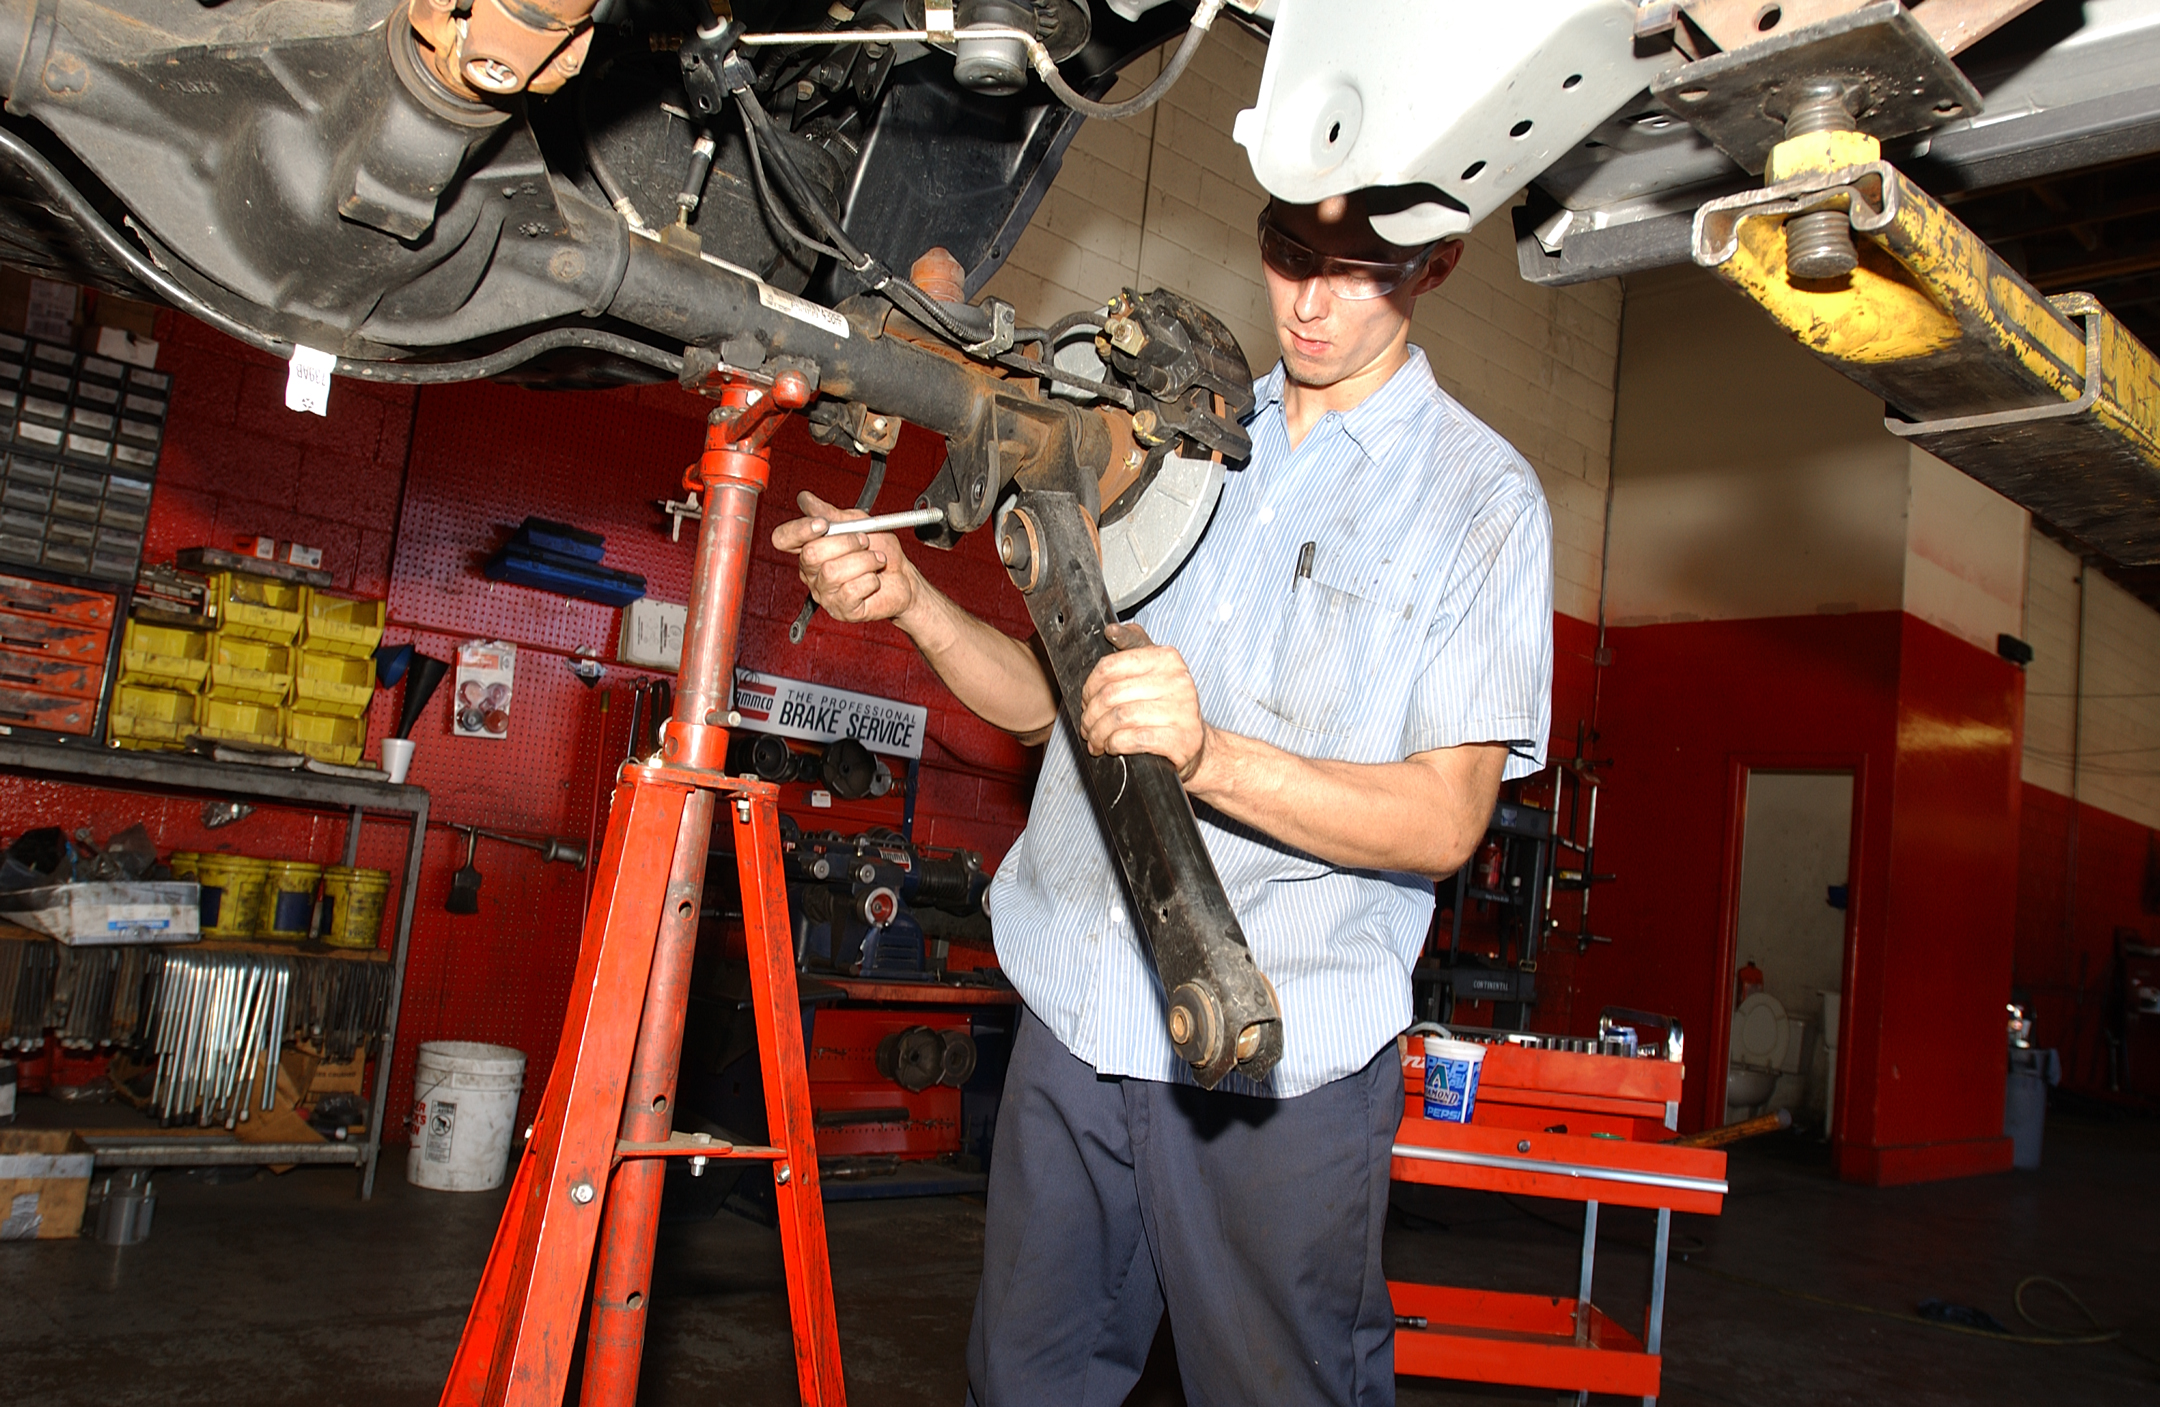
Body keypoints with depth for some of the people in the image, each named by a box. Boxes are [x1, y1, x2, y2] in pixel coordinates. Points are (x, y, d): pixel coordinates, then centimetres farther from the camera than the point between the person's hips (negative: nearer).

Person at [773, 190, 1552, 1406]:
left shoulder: (1484, 498, -2)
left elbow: (1445, 820, -11)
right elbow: (1044, 692, 14)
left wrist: (1212, 757, -26)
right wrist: (911, 601, -4)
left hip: (1280, 1061, -4)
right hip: (1076, 1017, 5)